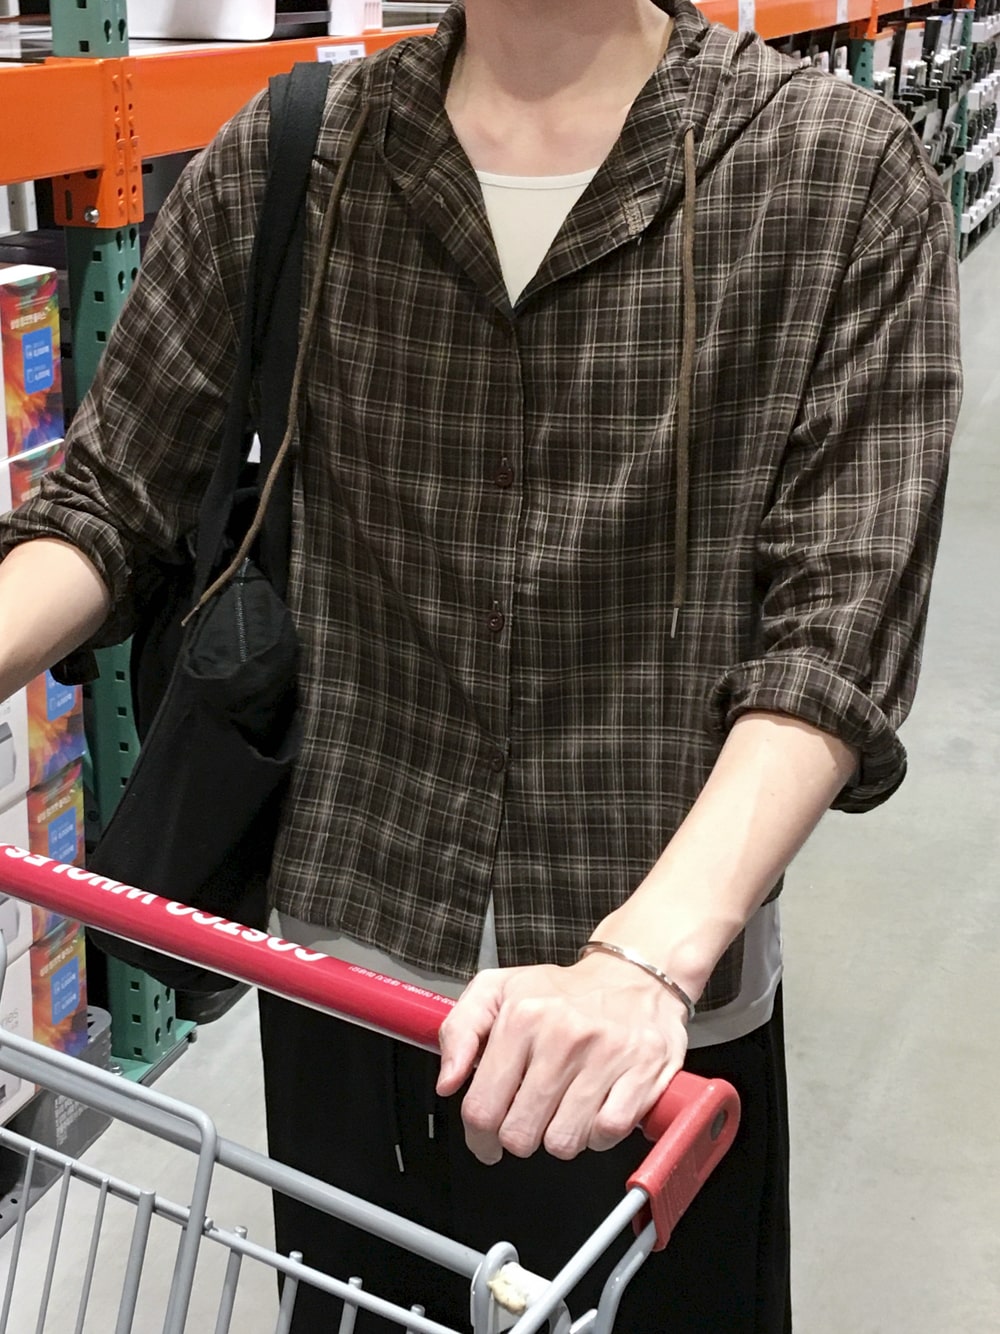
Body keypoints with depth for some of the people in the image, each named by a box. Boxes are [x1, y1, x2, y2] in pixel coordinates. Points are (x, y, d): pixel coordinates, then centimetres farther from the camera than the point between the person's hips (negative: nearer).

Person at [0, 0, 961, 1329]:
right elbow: (107, 498, 2)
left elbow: (837, 629, -16)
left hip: (656, 1018, -2)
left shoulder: (846, 175, -9)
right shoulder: (282, 160, -1)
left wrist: (647, 961, -28)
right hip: (343, 960, 3)